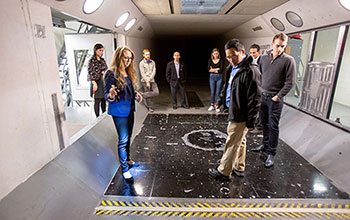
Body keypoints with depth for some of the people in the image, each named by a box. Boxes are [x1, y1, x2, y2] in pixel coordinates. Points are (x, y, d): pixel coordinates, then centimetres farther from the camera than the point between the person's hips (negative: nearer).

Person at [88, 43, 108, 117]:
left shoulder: (102, 60, 13)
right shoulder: (92, 60, -5)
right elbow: (90, 72, -10)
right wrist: (94, 83, -18)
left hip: (104, 82, 6)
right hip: (96, 82, -6)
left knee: (104, 100, 9)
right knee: (97, 101, -1)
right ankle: (98, 117, 7)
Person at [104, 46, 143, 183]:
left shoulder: (128, 72, 8)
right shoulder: (111, 73, -16)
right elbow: (107, 95, -17)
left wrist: (135, 94, 2)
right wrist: (111, 95, -39)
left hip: (129, 109, 8)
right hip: (119, 111, -8)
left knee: (128, 137, 19)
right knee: (123, 139, -3)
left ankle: (127, 160, 37)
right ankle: (124, 169, 11)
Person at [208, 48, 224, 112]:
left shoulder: (221, 60, -2)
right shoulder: (210, 60, 4)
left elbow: (221, 70, -11)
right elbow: (209, 69, -6)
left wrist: (213, 69, -7)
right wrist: (217, 69, -10)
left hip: (219, 77, -2)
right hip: (212, 77, 2)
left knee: (218, 92, 0)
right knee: (212, 92, 7)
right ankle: (212, 105, 17)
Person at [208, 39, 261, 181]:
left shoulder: (251, 71, -21)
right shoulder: (231, 68, 8)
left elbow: (254, 99, -21)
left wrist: (250, 121, -19)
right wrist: (220, 101, 27)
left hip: (240, 116, -9)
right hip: (234, 112, 9)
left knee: (232, 144, 3)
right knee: (239, 141, 20)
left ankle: (223, 172, 20)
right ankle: (239, 168, 37)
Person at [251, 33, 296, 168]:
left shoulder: (288, 60, -7)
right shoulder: (264, 58, 7)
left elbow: (290, 82, -10)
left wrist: (278, 97, -14)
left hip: (275, 99, -5)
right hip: (262, 96, 5)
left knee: (273, 126, 0)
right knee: (264, 123, 16)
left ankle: (271, 153, 12)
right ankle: (265, 145, 34)